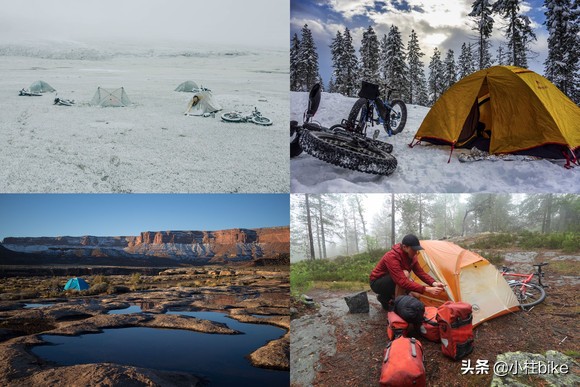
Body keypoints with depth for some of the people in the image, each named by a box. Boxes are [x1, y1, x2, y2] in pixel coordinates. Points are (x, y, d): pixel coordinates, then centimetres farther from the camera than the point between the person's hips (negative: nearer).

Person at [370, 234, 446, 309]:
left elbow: (420, 272, -6)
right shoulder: (392, 257, -35)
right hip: (377, 283, -9)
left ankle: (385, 297, 9)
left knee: (415, 294, -8)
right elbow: (402, 281, -41)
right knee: (404, 274, -33)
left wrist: (434, 283, -26)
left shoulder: (411, 256, -8)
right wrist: (426, 289, -44)